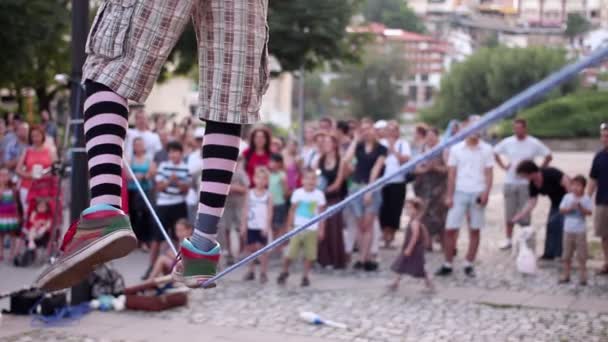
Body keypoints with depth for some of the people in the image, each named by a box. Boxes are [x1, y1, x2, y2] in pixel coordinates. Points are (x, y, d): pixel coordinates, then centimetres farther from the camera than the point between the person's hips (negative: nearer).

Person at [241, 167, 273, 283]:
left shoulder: (268, 195, -1)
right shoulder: (250, 193, 4)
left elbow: (269, 212, -3)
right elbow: (245, 209, 4)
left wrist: (267, 226, -11)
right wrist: (244, 225, 0)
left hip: (262, 227, -3)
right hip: (251, 226, 3)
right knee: (250, 248, 8)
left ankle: (264, 273, 5)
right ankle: (251, 271, 20)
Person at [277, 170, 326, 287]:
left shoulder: (319, 194, -3)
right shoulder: (297, 193, -3)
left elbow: (321, 213, 2)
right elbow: (292, 210, 5)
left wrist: (321, 229, 1)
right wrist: (290, 226, 4)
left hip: (312, 230, 0)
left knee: (310, 255, -2)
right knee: (290, 253, 0)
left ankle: (305, 276, 12)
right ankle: (284, 272, 23)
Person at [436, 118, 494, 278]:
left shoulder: (486, 150, 4)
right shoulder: (456, 149, 5)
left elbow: (489, 174, 4)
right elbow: (452, 174, 5)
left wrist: (486, 193, -9)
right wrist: (449, 195, -1)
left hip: (478, 194, 0)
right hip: (460, 192, 0)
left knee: (475, 230, 4)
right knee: (450, 229, -4)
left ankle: (469, 265, 12)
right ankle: (447, 264, 4)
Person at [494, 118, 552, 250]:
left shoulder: (534, 143, -4)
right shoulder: (507, 142, 3)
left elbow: (548, 156, 2)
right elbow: (495, 152, 15)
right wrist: (503, 166, 5)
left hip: (526, 183, -2)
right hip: (509, 182, 3)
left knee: (524, 214, -1)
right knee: (509, 214, 6)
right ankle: (508, 240, 15)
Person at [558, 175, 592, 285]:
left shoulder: (586, 199, -5)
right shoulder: (567, 197, -1)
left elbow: (589, 212, -10)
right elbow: (561, 210, -4)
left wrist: (581, 208, -24)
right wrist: (570, 208, -19)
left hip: (580, 230, -2)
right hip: (568, 230, 2)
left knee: (581, 255, 2)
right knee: (567, 254, 9)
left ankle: (582, 276, 9)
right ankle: (565, 275, 18)